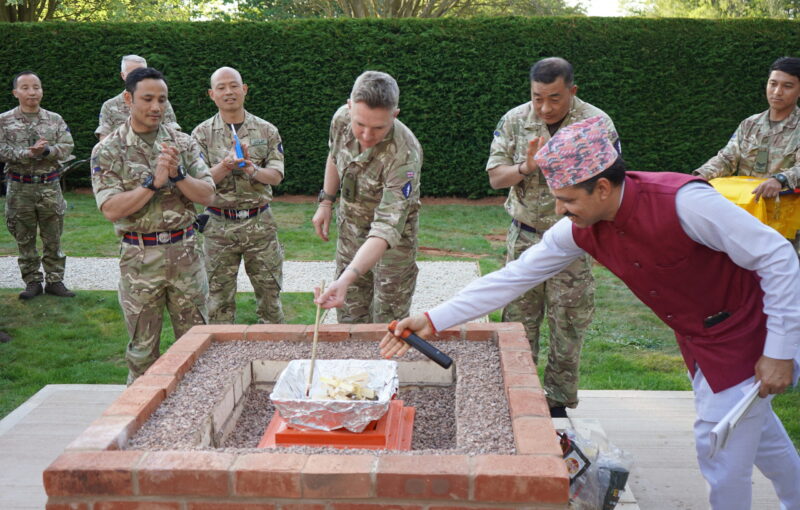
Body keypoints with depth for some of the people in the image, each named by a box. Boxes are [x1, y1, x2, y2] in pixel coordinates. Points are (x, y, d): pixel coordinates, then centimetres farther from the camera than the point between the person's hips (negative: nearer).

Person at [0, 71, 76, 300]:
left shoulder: (55, 120, 4)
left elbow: (67, 148, -2)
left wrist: (46, 150, -19)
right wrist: (29, 153, -20)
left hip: (49, 186, 1)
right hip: (19, 188, -1)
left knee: (53, 238, 6)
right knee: (25, 239, 7)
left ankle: (55, 280, 16)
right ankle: (32, 281, 18)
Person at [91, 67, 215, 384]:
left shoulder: (183, 143, 5)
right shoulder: (107, 151, -3)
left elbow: (207, 195, -1)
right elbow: (111, 210, -13)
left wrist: (177, 174, -17)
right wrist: (154, 182, -20)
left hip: (185, 253, 2)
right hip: (139, 259, -2)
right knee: (143, 348, 9)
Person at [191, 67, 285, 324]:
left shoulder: (266, 130, 5)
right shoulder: (202, 134, 2)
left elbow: (276, 176, 0)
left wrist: (253, 170, -21)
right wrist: (226, 165, -23)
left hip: (259, 223, 1)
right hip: (219, 225, 0)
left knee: (269, 291, 7)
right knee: (220, 296, 8)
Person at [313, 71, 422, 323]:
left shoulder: (404, 155, -36)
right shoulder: (341, 118, -17)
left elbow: (386, 228, -42)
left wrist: (347, 278, -51)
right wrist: (325, 201, 8)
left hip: (392, 238, -5)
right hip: (350, 225, 5)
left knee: (388, 320, 5)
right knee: (350, 315, 15)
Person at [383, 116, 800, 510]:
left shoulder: (682, 201, -32)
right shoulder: (580, 229, -12)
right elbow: (514, 277, -9)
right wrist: (433, 321, -14)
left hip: (747, 331, -6)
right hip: (696, 341, 7)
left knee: (721, 448, -2)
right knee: (754, 429, 23)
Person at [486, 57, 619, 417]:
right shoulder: (514, 121, -1)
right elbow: (495, 176, 1)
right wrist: (526, 167, -18)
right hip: (524, 238, 2)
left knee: (568, 327, 7)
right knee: (519, 322, 8)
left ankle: (558, 402, 22)